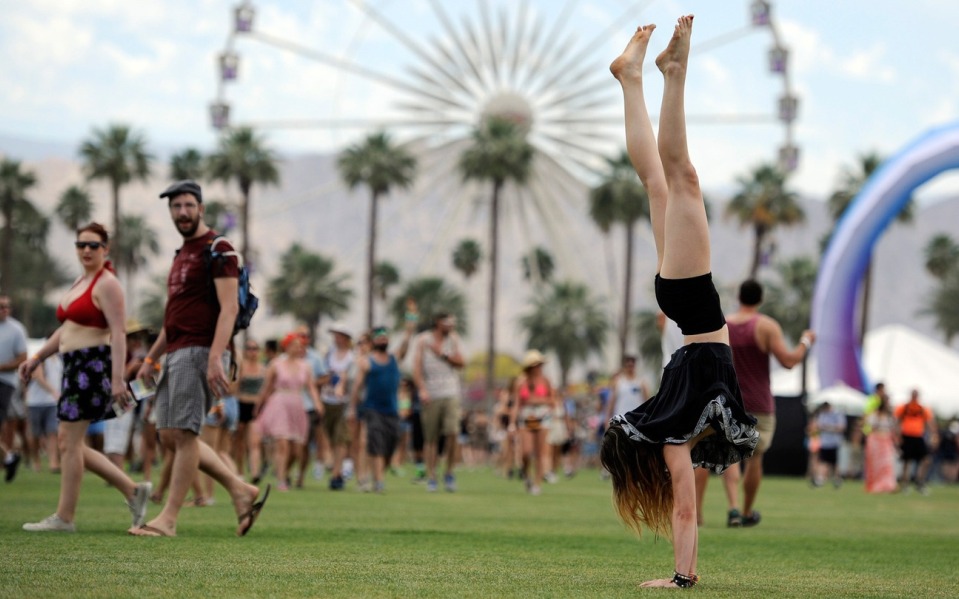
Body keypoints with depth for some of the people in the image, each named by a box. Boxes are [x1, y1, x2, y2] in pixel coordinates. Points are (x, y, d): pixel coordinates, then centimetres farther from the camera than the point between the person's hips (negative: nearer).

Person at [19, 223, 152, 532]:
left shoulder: (107, 284, -10)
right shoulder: (80, 281, 18)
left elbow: (118, 333, -18)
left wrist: (117, 378, -25)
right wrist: (36, 359, 23)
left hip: (93, 364, -10)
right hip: (74, 366, 10)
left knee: (70, 441, -7)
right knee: (70, 443, 9)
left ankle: (64, 517, -2)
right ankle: (133, 490, 14)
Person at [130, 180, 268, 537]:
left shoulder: (217, 250, -6)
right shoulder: (182, 254, 22)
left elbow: (229, 308, -16)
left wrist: (215, 357, -25)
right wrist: (151, 358, 23)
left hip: (200, 351, -10)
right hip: (175, 353, 10)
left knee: (183, 434, -10)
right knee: (169, 436, 6)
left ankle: (168, 519, -7)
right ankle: (241, 491, 11)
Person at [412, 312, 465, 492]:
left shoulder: (453, 339, 12)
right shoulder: (423, 340, 2)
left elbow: (461, 362, 7)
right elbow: (417, 367, -5)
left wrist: (442, 354, -5)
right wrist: (422, 389, -17)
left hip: (451, 394, 2)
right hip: (430, 396, -2)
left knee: (452, 433, -12)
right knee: (430, 438, -1)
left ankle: (449, 473, 2)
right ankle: (431, 477, 4)